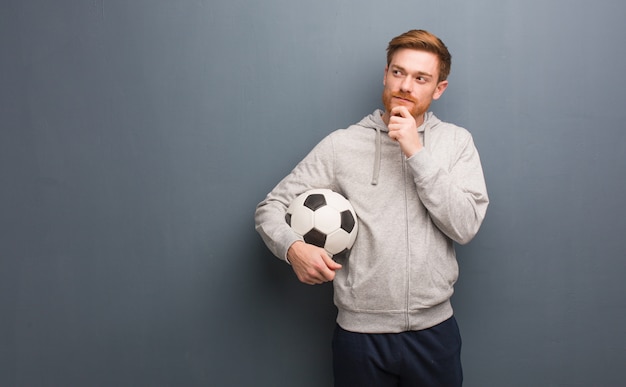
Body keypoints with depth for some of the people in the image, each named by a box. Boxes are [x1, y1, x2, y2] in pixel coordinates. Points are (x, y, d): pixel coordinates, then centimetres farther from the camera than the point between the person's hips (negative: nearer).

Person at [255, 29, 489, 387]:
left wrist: (417, 154, -16)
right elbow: (271, 207, -2)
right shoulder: (342, 145, -3)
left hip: (434, 329, 1)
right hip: (360, 331, 0)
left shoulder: (457, 141, 0)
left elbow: (465, 227, -11)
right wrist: (293, 247, -22)